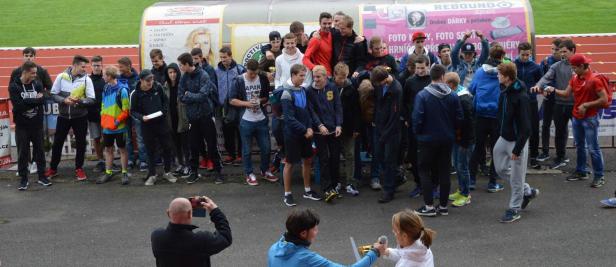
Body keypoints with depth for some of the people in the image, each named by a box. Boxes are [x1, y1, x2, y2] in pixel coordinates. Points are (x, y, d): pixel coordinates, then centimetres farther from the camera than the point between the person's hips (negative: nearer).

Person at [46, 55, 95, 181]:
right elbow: (53, 94, -3)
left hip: (80, 117, -1)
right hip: (63, 116, 1)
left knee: (80, 143, 6)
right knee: (57, 142, 10)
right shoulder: (61, 77, -6)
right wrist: (64, 100, -20)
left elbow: (91, 99, -10)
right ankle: (53, 168, 24)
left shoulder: (86, 79, -8)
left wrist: (79, 100, -27)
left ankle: (79, 169, 21)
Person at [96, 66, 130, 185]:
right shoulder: (105, 89, 7)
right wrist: (103, 120, 7)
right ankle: (108, 173, 23)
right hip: (107, 126, 6)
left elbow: (126, 110, -13)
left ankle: (125, 173, 14)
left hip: (119, 127, -6)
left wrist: (117, 121, -15)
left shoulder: (122, 90, -14)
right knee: (108, 149, 13)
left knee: (122, 149, 5)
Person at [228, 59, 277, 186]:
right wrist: (247, 103, -19)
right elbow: (232, 100, -6)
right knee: (247, 150, 7)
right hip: (246, 121, -3)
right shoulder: (238, 81, -7)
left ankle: (265, 171, 29)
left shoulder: (263, 79, 2)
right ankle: (249, 174, 21)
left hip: (262, 120, 3)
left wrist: (261, 100, -9)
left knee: (266, 147, 9)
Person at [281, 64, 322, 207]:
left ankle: (307, 190, 28)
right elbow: (289, 118, -19)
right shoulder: (287, 94, -16)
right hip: (292, 133, -7)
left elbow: (308, 110, 8)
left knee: (308, 160, 13)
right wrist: (304, 130, -17)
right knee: (290, 163, 3)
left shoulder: (303, 90, 4)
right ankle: (287, 194, 14)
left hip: (305, 132, 7)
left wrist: (310, 127, -6)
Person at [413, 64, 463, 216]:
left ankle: (429, 206, 2)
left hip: (427, 139, -3)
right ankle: (443, 206, 17)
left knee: (424, 171, 8)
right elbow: (459, 118, -1)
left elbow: (417, 118, -15)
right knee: (444, 171, 12)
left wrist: (417, 133, 3)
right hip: (447, 140, 3)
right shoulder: (453, 96, -4)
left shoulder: (422, 95, -14)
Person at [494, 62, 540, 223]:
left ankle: (514, 210, 16)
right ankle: (528, 191, 34)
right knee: (501, 169, 17)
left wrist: (517, 149, -22)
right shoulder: (504, 91, 2)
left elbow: (525, 127, -23)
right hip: (504, 138, 9)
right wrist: (500, 133, 15)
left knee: (516, 178, 3)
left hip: (517, 141, -9)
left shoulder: (521, 97, -23)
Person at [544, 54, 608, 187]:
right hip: (576, 118, 7)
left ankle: (599, 176, 6)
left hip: (590, 119, -7)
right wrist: (554, 90, -10)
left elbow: (604, 99, -17)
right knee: (580, 146, 17)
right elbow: (566, 93, 5)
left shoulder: (595, 79, -17)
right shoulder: (575, 78, 5)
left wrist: (586, 105, -19)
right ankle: (581, 172, 29)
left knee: (593, 148, -3)